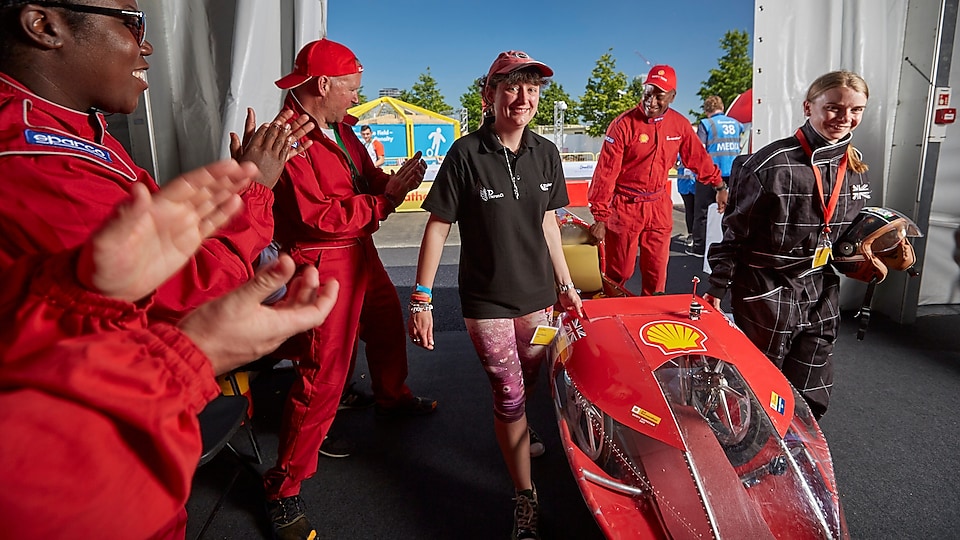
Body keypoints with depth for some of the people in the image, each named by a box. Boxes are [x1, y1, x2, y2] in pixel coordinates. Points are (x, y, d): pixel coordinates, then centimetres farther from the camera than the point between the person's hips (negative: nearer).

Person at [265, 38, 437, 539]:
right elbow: (317, 218, -25)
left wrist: (394, 179, -10)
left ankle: (391, 396, 53)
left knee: (388, 325, 24)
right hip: (324, 266, -9)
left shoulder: (340, 129, 11)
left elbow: (366, 179, 12)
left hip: (361, 253, 10)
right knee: (322, 375, -6)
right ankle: (283, 488, 10)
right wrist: (384, 200, -22)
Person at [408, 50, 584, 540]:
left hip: (538, 296, 5)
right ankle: (526, 500, 21)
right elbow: (438, 226, -10)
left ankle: (516, 431, 55)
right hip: (486, 301, -4)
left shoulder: (546, 153, 2)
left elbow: (547, 223, 11)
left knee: (529, 380, 19)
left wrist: (565, 284, 13)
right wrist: (421, 299, -13)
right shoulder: (466, 154, -12)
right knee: (508, 394, 2)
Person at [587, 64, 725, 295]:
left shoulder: (679, 125, 2)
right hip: (625, 206, -4)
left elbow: (698, 158, 16)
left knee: (656, 273, 9)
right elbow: (606, 173, -14)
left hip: (659, 208, 4)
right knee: (618, 273, 3)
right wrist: (600, 217, -16)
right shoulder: (624, 124, -12)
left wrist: (720, 187, 19)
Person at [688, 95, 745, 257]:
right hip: (732, 175, 5)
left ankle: (699, 246, 4)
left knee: (703, 211, 2)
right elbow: (738, 149, 19)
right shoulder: (736, 124, 10)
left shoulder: (706, 124, -7)